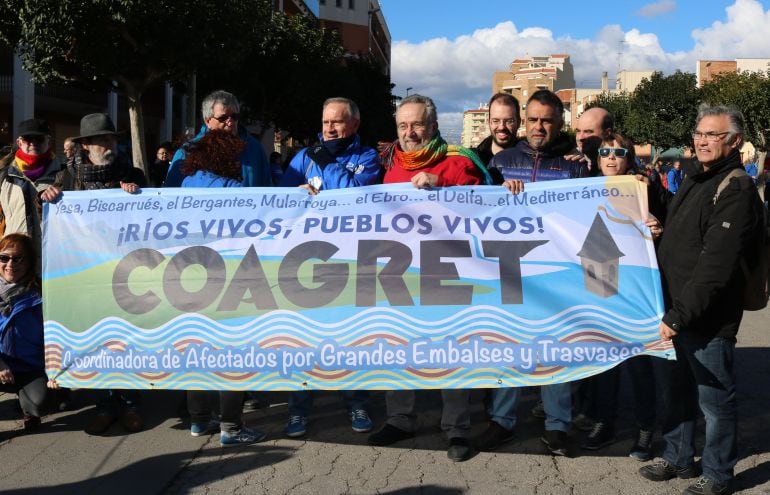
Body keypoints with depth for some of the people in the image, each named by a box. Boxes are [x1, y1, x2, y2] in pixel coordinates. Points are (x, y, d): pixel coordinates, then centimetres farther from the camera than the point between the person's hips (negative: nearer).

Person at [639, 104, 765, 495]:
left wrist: (679, 316, -24)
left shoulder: (737, 192, -17)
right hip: (676, 313, 9)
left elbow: (715, 268, -23)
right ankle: (679, 458, 37)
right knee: (680, 390, 20)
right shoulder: (693, 180, 12)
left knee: (715, 399, 6)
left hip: (708, 320, -8)